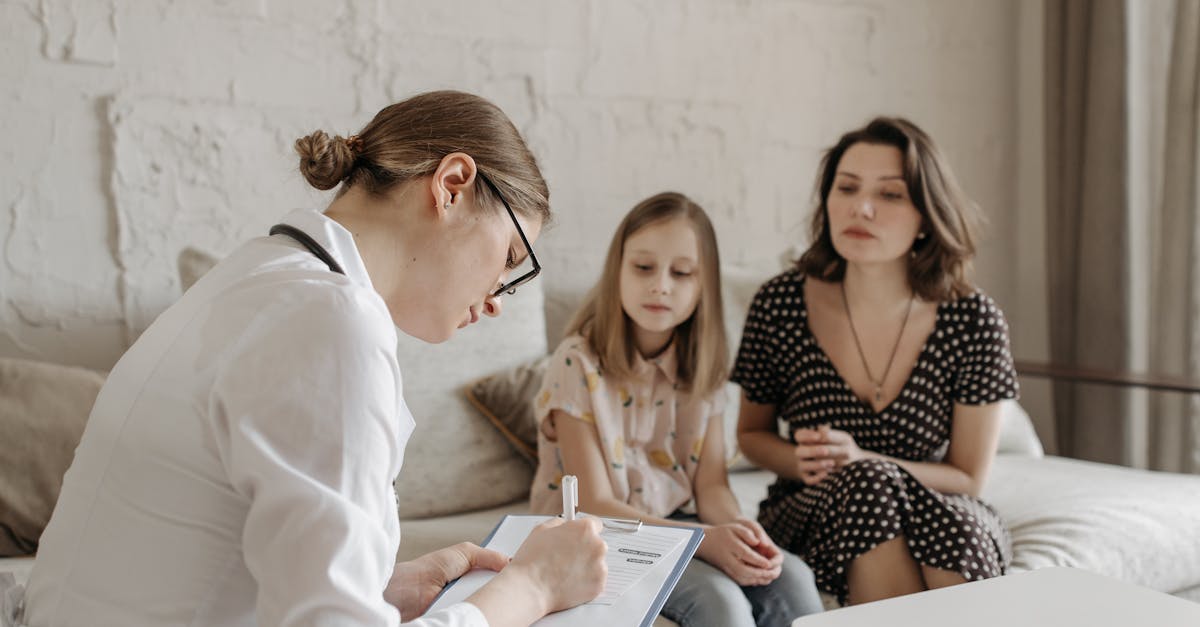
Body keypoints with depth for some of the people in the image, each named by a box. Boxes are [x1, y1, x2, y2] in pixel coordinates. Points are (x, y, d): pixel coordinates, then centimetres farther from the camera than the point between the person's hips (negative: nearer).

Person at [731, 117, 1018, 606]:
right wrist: (801, 462, -16)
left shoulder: (971, 321, -10)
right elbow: (752, 432, 8)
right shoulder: (780, 304, -9)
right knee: (870, 486, -33)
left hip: (935, 514, -1)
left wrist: (860, 461, -21)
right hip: (811, 515, 1)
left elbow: (968, 478, -4)